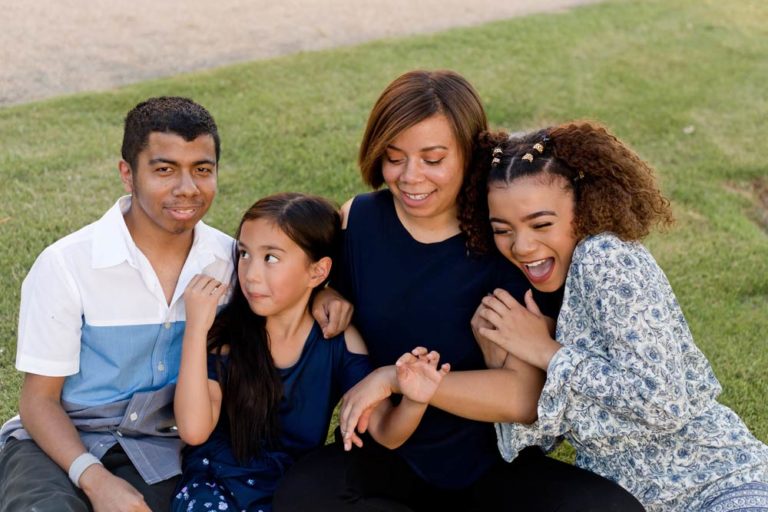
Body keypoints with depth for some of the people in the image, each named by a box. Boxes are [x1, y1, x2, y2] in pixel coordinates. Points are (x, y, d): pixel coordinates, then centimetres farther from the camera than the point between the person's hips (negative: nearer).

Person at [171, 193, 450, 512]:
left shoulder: (339, 340, -8)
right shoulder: (226, 332, -11)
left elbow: (386, 433, -10)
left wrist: (413, 402, -33)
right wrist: (196, 327, -27)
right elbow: (194, 430, -22)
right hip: (216, 484, -2)